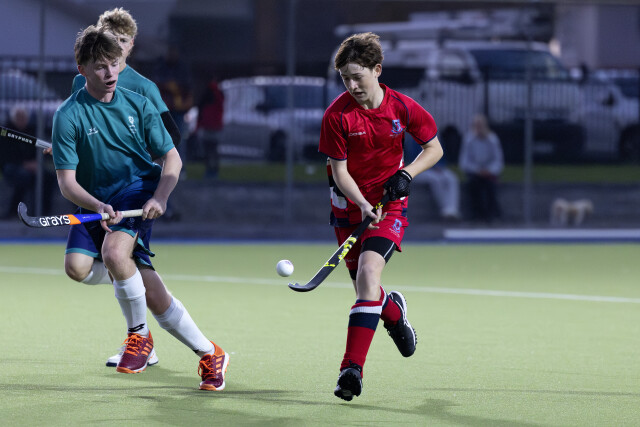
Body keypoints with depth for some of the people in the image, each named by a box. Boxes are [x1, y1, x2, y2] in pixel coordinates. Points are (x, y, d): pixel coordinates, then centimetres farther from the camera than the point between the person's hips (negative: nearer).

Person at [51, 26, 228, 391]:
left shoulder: (138, 105, 2)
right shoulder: (69, 116, -5)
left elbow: (172, 158, 4)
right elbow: (67, 182, -8)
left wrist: (160, 198, -16)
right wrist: (98, 206, -28)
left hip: (142, 188, -1)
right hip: (98, 205, 1)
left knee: (115, 252, -32)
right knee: (151, 295, -2)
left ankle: (139, 334, -10)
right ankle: (210, 354, 14)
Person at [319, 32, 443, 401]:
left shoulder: (403, 107, -9)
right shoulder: (337, 115, -12)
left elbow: (434, 148, 5)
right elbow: (340, 171, -10)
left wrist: (406, 174, -12)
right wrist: (363, 205, -27)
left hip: (390, 205, -2)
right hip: (350, 205, 2)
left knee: (368, 271, -23)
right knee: (365, 287, 6)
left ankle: (352, 367, -25)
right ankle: (394, 312, 46)